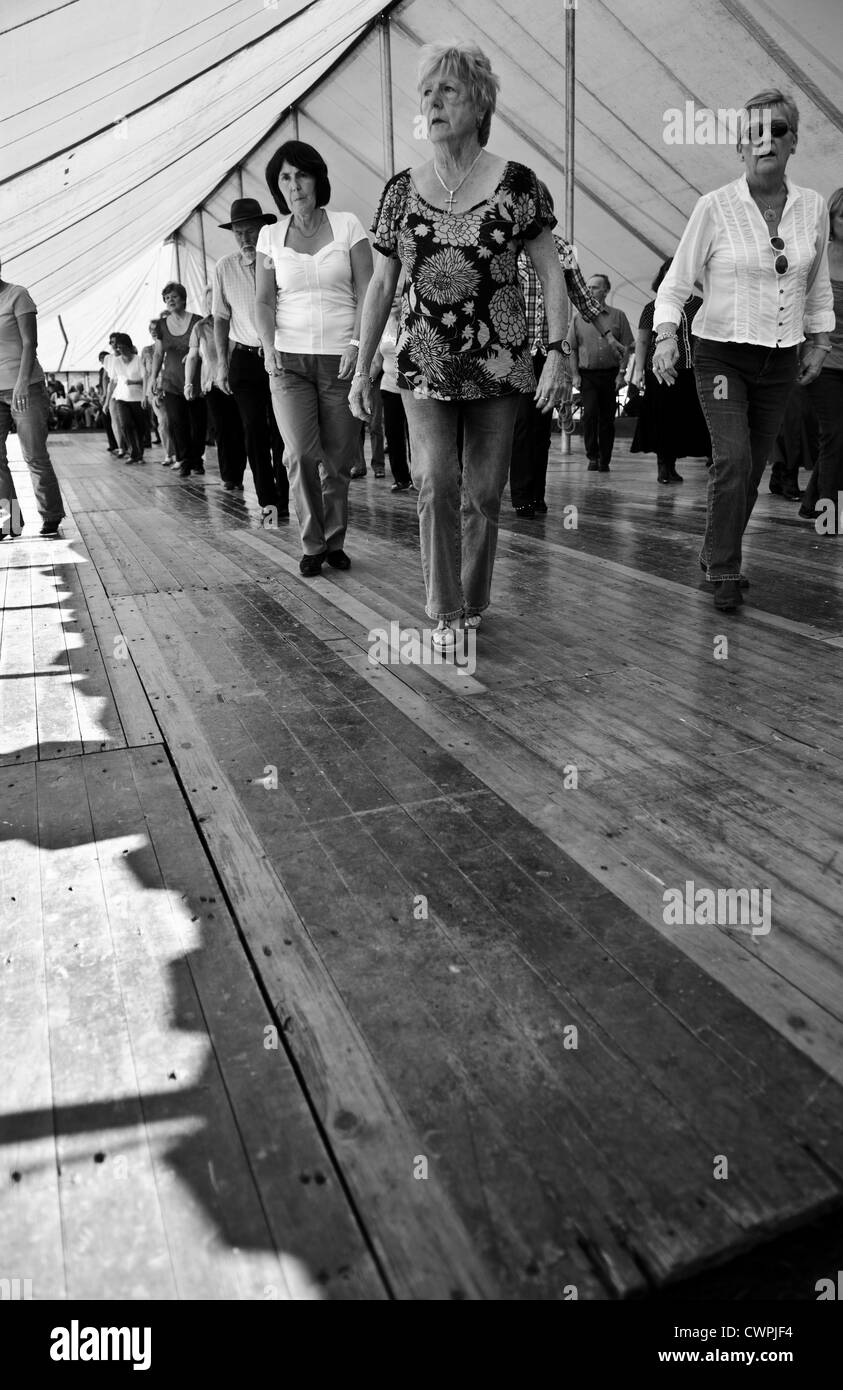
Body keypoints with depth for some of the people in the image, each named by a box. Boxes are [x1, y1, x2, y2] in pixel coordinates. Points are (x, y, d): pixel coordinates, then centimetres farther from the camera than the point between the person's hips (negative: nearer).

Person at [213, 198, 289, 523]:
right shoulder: (224, 268, 4)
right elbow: (221, 319, 9)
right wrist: (222, 363, 5)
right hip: (244, 358, 2)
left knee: (280, 431, 0)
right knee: (254, 431, -3)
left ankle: (282, 501, 12)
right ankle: (267, 502, 2)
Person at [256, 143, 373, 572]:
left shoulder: (347, 226, 5)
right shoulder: (271, 235, 10)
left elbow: (366, 294, 1)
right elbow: (264, 300, 10)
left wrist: (357, 344, -10)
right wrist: (269, 347, -5)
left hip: (340, 358, -1)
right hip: (289, 359, 1)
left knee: (338, 457, -1)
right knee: (301, 453, -13)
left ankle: (334, 542, 14)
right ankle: (312, 544, 0)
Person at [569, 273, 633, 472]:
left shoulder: (618, 316, 6)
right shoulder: (578, 317, 9)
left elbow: (626, 347, 4)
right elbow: (572, 349, 9)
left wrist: (621, 373, -5)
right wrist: (575, 374, -1)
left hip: (610, 373, 0)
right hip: (587, 374, 0)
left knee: (607, 418, 2)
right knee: (590, 412, -16)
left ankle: (605, 461, 10)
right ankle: (592, 456, -6)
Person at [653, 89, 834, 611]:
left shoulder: (813, 207, 4)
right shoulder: (715, 207, -8)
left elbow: (818, 285, 17)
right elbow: (676, 283, -5)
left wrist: (820, 340, 11)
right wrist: (666, 336, -20)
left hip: (781, 362, 4)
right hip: (723, 354, -4)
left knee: (754, 468, 9)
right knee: (733, 460, -18)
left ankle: (717, 553, 28)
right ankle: (725, 572, -5)